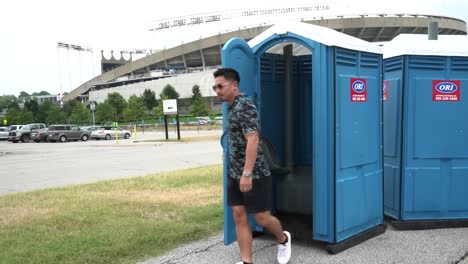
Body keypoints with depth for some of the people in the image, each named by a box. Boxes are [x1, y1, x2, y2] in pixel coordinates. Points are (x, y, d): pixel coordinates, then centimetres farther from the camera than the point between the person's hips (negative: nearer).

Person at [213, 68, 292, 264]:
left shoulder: (244, 106, -16)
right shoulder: (231, 107, 11)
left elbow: (253, 140, -24)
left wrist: (247, 174, -28)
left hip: (254, 174, -8)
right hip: (234, 174, 9)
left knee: (262, 218, 4)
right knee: (239, 217, 7)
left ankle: (283, 239, 32)